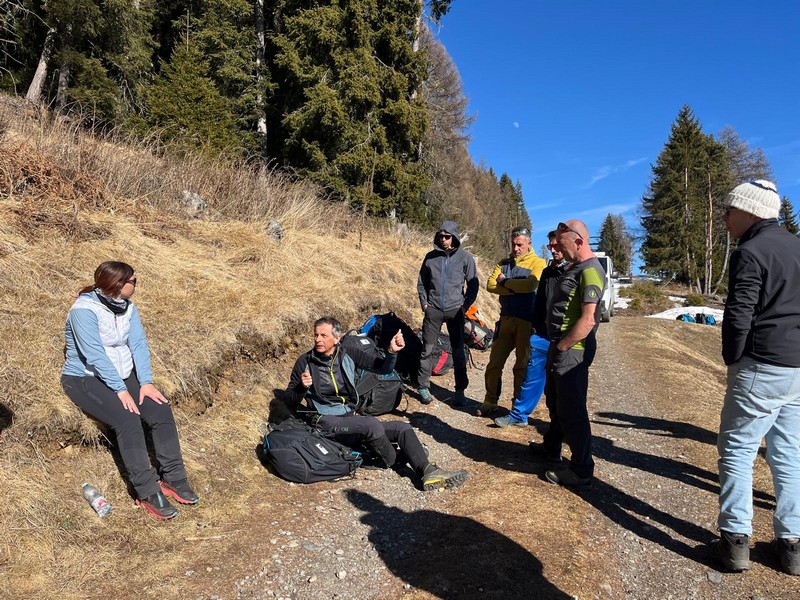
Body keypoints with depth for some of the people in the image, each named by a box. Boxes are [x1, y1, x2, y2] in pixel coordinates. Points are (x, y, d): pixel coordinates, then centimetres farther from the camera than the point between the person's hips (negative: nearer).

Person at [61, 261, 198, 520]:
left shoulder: (127, 307, 3)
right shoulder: (84, 310, -19)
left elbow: (139, 344, -4)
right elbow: (95, 355, -25)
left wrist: (146, 382, -16)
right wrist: (120, 390, -27)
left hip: (123, 374, 6)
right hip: (85, 379, -6)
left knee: (161, 410, -16)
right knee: (128, 420, -28)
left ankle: (173, 478, -8)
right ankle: (148, 492, -20)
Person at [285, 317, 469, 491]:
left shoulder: (347, 353, 4)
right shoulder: (305, 362, -4)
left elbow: (383, 368, 8)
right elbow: (290, 402, 0)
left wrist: (392, 352, -12)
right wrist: (302, 387, -20)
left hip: (352, 417, 5)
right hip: (326, 422, -5)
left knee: (403, 427, -10)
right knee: (372, 425, -30)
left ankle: (429, 473, -20)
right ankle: (393, 461, -3)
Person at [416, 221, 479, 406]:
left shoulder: (465, 257, 0)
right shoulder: (431, 257, 6)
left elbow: (473, 284, 3)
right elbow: (421, 282, 14)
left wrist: (465, 305, -5)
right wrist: (424, 302, 4)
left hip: (455, 310, -1)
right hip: (433, 310, 1)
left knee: (458, 351, 3)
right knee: (428, 349, 2)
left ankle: (460, 390, 11)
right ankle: (423, 387, 10)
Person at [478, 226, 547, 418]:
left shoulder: (537, 262, -1)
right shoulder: (504, 263, 12)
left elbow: (531, 284, -21)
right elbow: (490, 285, -2)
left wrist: (505, 282, -8)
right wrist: (515, 288, -14)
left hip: (527, 322, -4)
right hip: (506, 319, 4)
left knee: (522, 365, 7)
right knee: (494, 362, 5)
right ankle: (490, 402, 17)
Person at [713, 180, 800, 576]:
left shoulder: (750, 253, -13)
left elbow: (738, 317, -17)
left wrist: (732, 359, -2)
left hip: (762, 368, -8)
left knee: (737, 451, 3)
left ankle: (736, 539, 6)